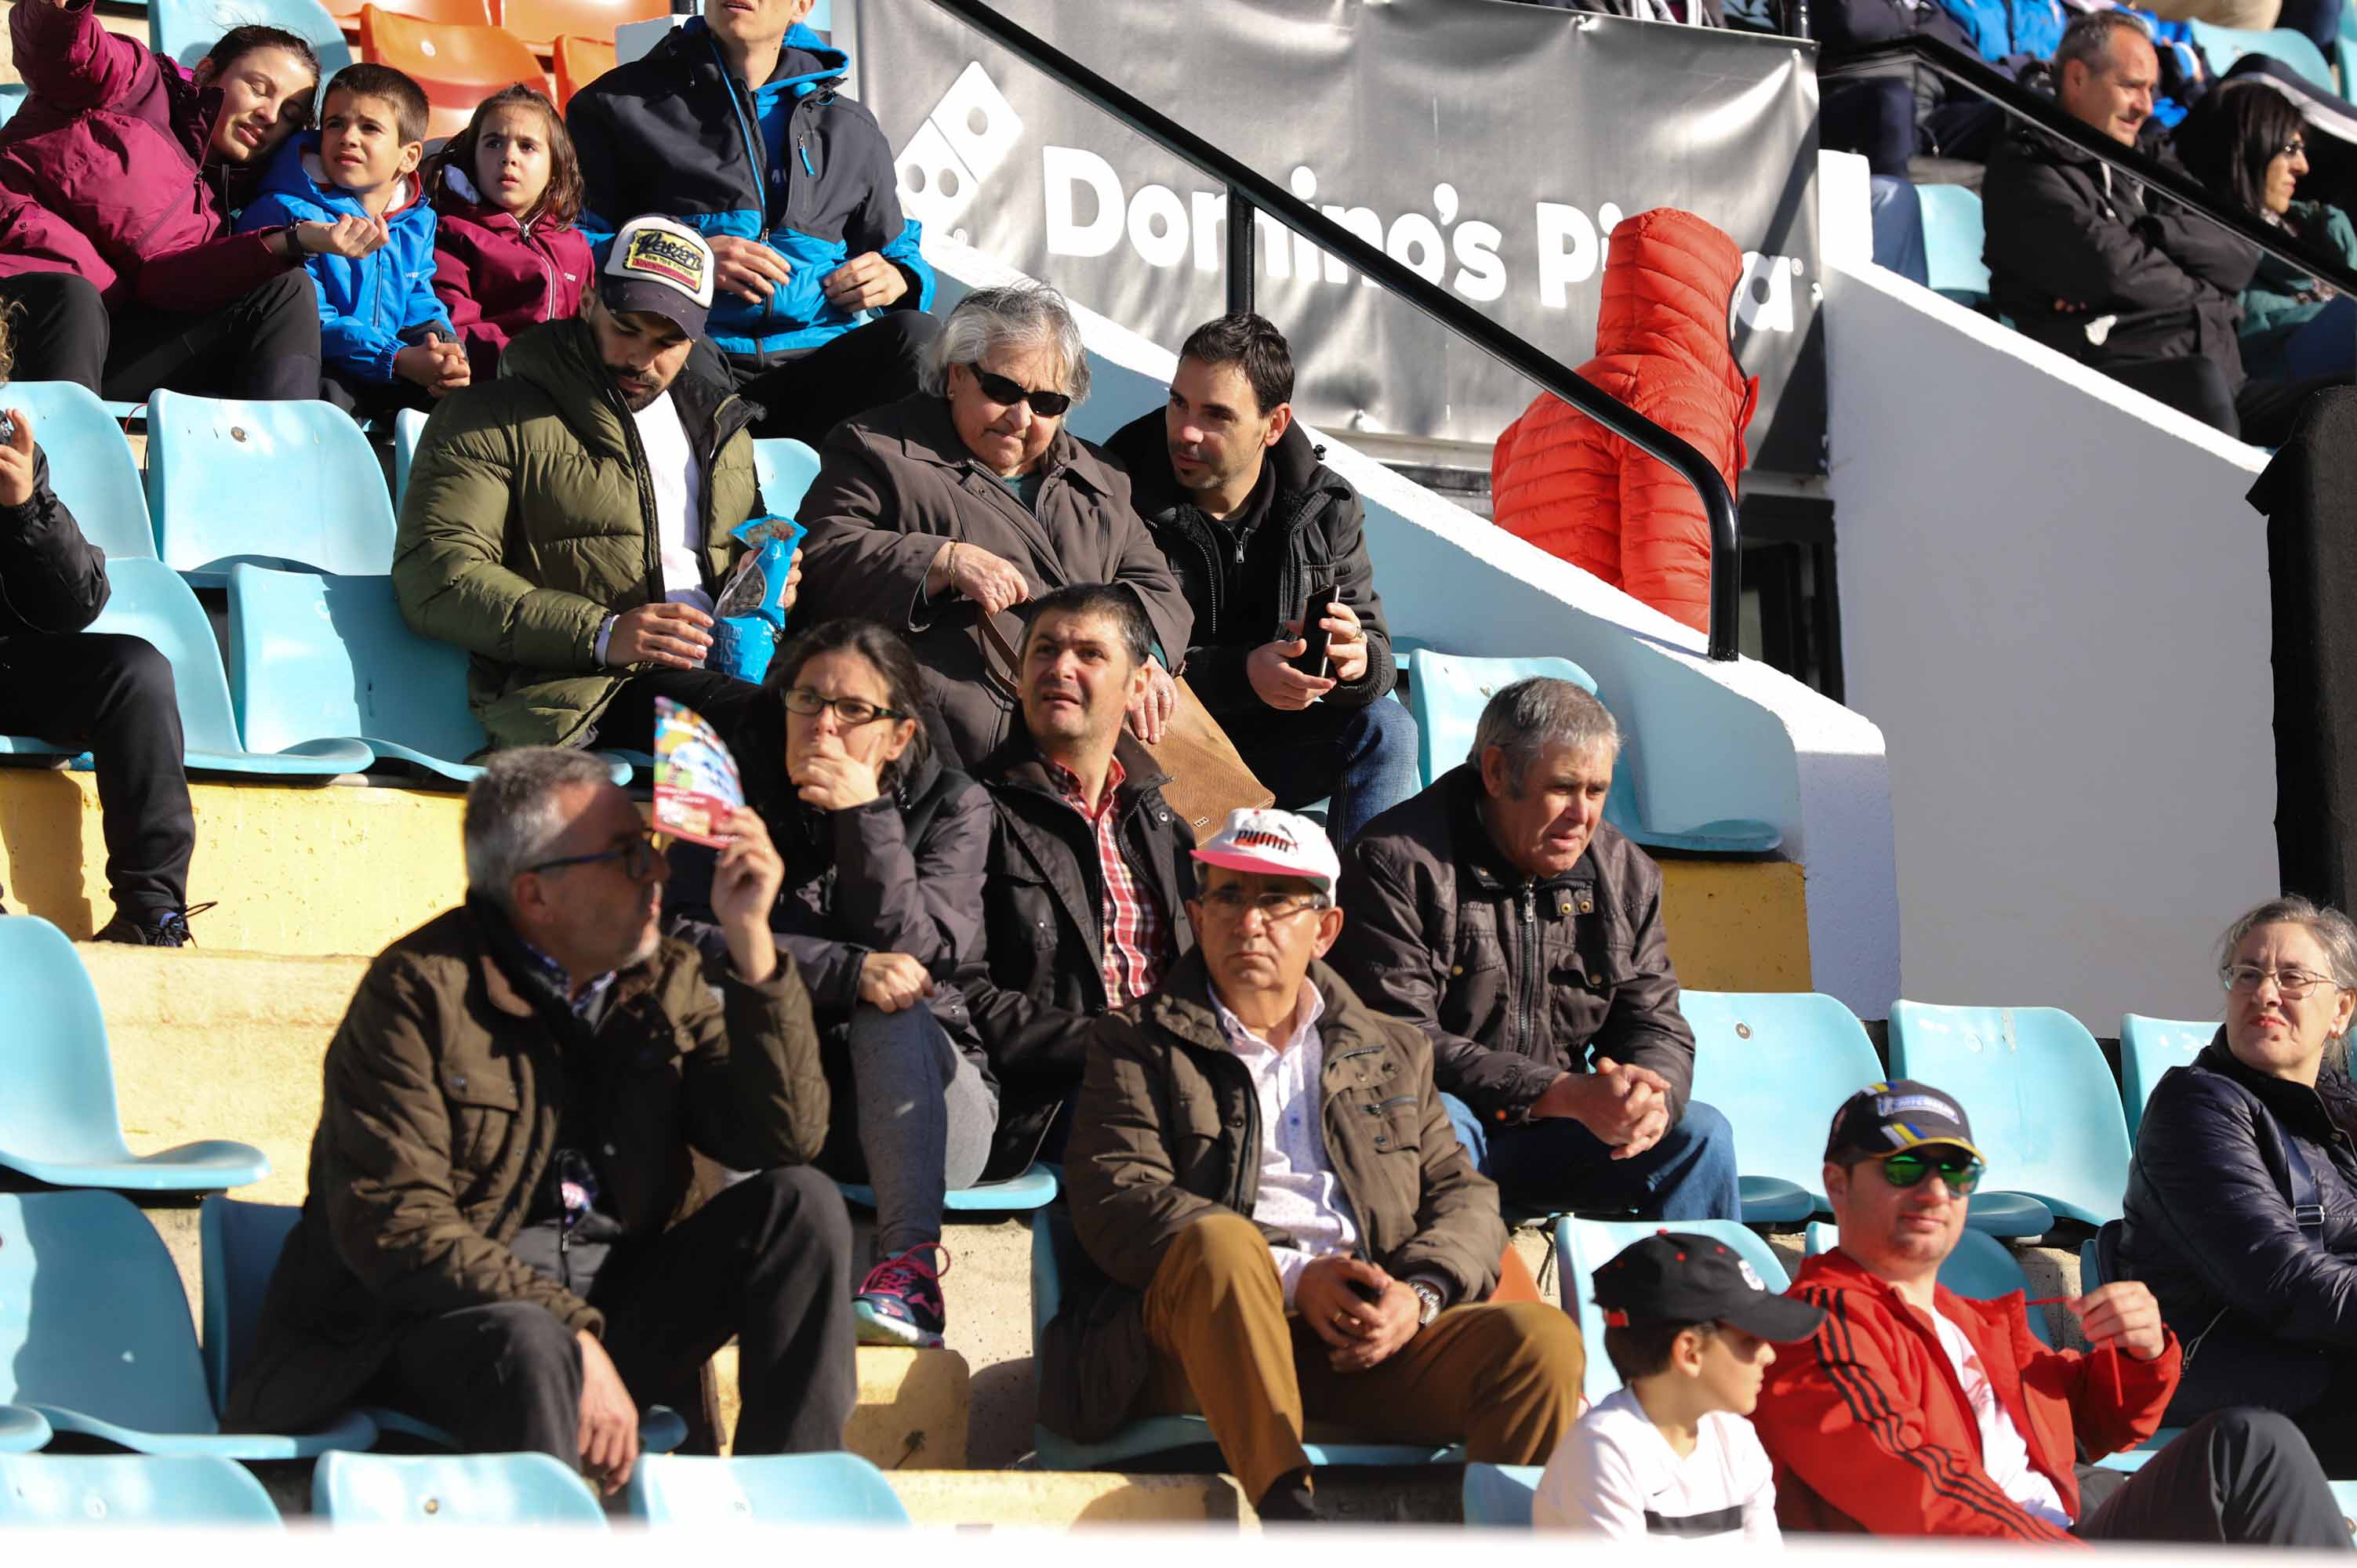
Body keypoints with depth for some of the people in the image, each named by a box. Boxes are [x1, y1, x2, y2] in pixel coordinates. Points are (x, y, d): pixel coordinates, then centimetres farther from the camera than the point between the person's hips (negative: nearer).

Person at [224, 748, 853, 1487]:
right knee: (527, 1345, -39)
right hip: (433, 1316, -6)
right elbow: (390, 1225, -19)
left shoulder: (669, 984, 7)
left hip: (616, 1302, 6)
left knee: (803, 1206, -11)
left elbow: (785, 1140, -3)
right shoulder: (420, 991, -11)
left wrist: (751, 941, -12)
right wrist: (574, 1336, -28)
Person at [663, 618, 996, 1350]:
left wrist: (866, 818, -18)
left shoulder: (952, 807, 4)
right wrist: (847, 972, -24)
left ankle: (910, 1271, -44)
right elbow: (683, 938, -15)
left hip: (924, 1104, 0)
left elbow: (916, 955, -11)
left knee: (890, 1011, -32)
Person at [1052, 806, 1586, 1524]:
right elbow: (1117, 1202, -1)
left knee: (1542, 1340, -24)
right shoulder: (1140, 1042, 15)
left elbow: (1464, 1198, 18)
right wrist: (1293, 1282, -14)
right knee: (1218, 1239, -37)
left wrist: (1419, 1296, -7)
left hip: (1372, 1339, 3)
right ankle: (1287, 1507, -47)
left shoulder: (1392, 1052, 27)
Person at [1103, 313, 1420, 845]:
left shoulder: (1327, 507, 0)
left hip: (1268, 750, 4)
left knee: (1386, 727, -17)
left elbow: (1376, 651, 0)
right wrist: (1241, 673, -30)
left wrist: (1358, 658, -27)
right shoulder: (1123, 499, -13)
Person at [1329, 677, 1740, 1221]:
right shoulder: (1399, 863, -13)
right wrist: (1566, 1095, -28)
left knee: (1700, 1133, -10)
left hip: (1547, 1141, 5)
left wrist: (1648, 1098, -18)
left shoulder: (1625, 875, 7)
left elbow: (1655, 1026, 10)